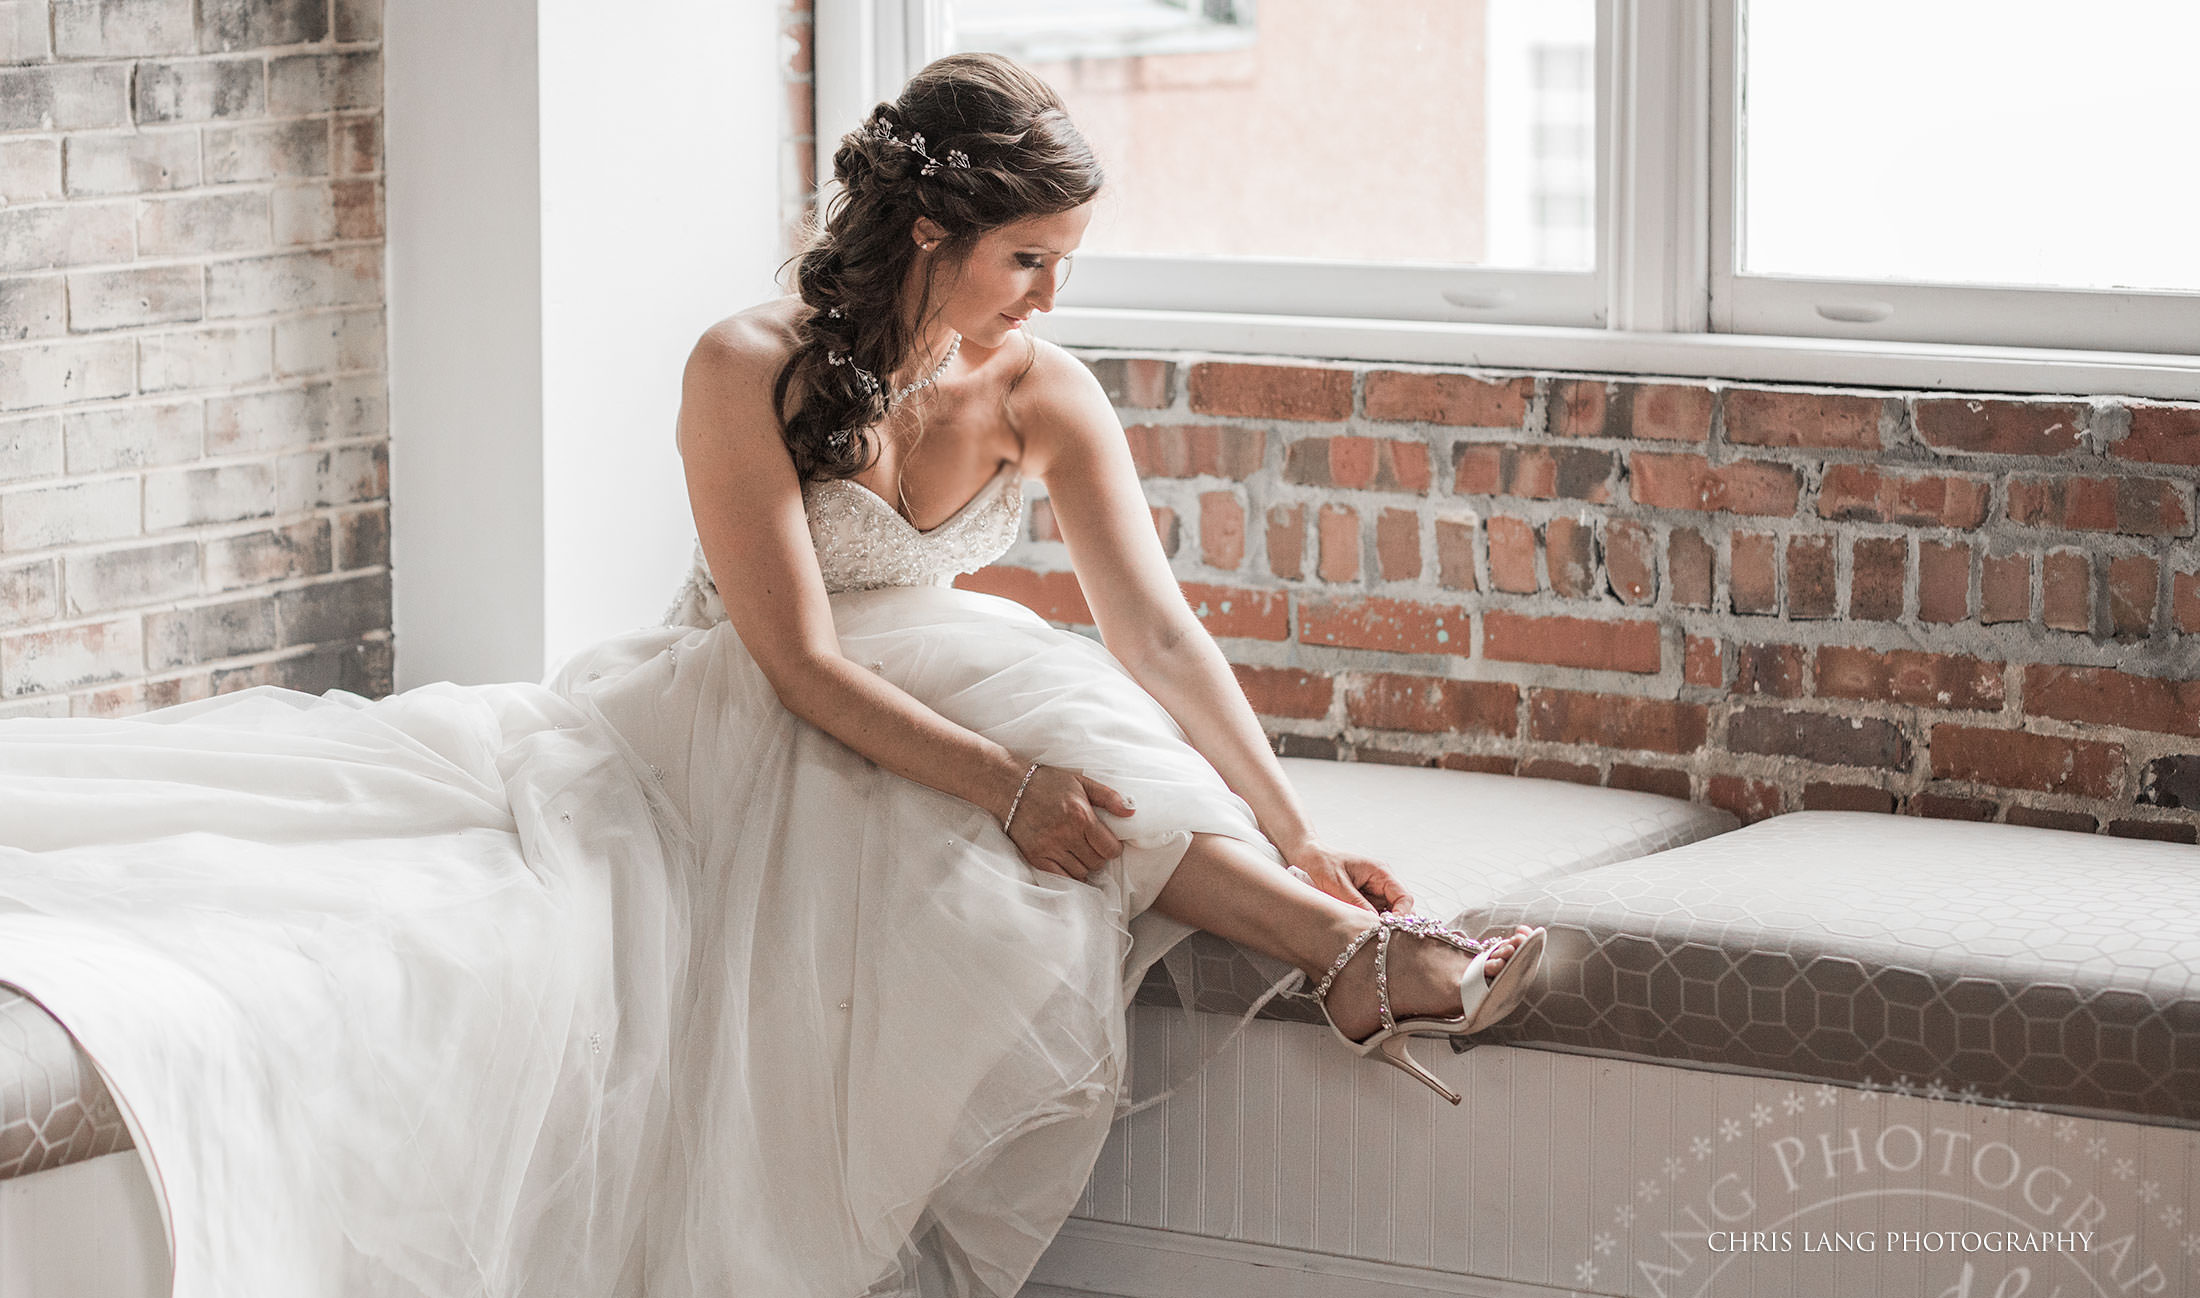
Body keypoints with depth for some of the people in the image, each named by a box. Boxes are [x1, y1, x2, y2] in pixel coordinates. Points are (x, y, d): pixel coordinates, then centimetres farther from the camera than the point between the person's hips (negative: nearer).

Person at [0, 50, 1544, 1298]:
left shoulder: (1043, 395, -7)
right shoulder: (751, 372, -20)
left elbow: (1157, 629, -10)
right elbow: (798, 660, -24)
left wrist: (1292, 831, -22)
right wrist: (1005, 782, -36)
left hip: (935, 700, 3)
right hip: (735, 726, -3)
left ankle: (1348, 949, -45)